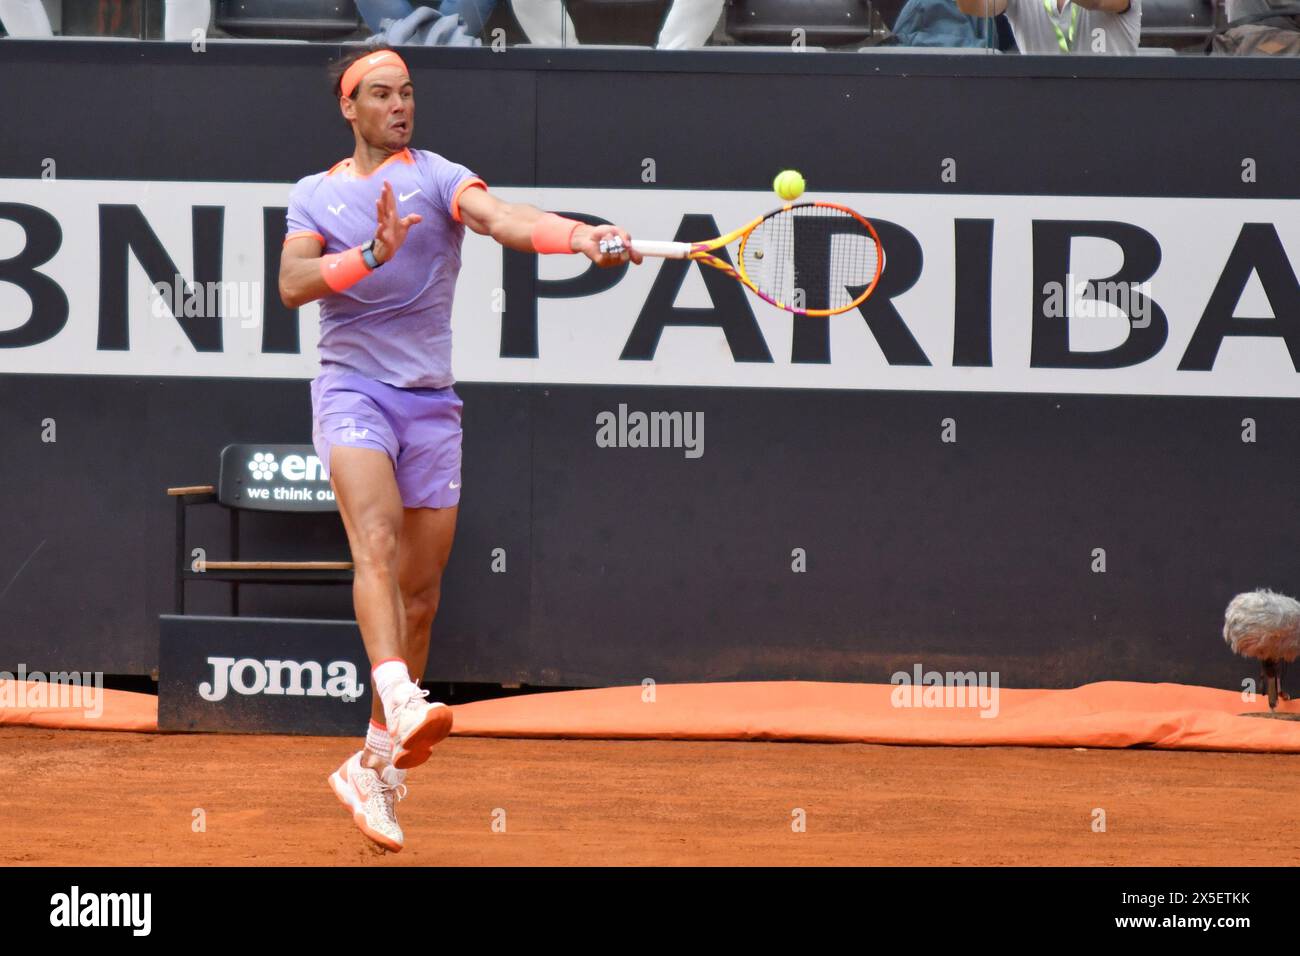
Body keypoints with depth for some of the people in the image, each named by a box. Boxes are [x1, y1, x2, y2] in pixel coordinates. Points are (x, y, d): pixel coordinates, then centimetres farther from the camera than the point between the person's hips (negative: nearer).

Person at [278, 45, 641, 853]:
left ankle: (374, 766, 16)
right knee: (376, 541, -27)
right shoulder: (314, 194, 8)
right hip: (353, 387, -2)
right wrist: (370, 256, -23)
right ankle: (401, 702, -46)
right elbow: (293, 285, -7)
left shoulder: (437, 177, 1)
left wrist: (582, 236, -39)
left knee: (421, 591, 5)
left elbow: (500, 217, -19)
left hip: (432, 402, 2)